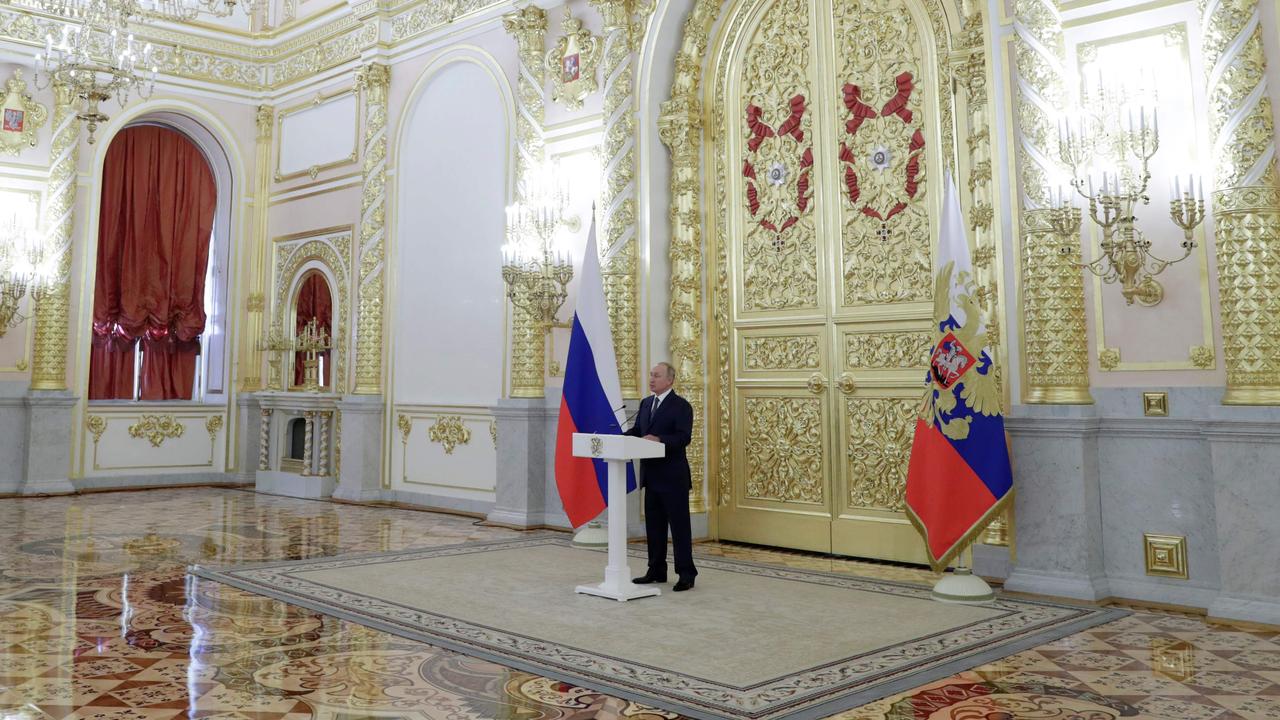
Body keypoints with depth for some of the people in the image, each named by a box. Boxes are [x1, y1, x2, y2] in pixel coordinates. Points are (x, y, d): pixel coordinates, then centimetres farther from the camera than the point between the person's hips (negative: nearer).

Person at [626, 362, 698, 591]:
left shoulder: (681, 406, -9)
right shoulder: (645, 403, 13)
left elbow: (683, 437, -19)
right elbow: (636, 430, 12)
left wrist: (659, 439, -32)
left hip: (673, 477, -7)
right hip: (651, 475, 7)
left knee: (679, 525, -1)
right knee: (654, 525, 13)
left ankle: (686, 574, 5)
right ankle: (656, 571, 22)